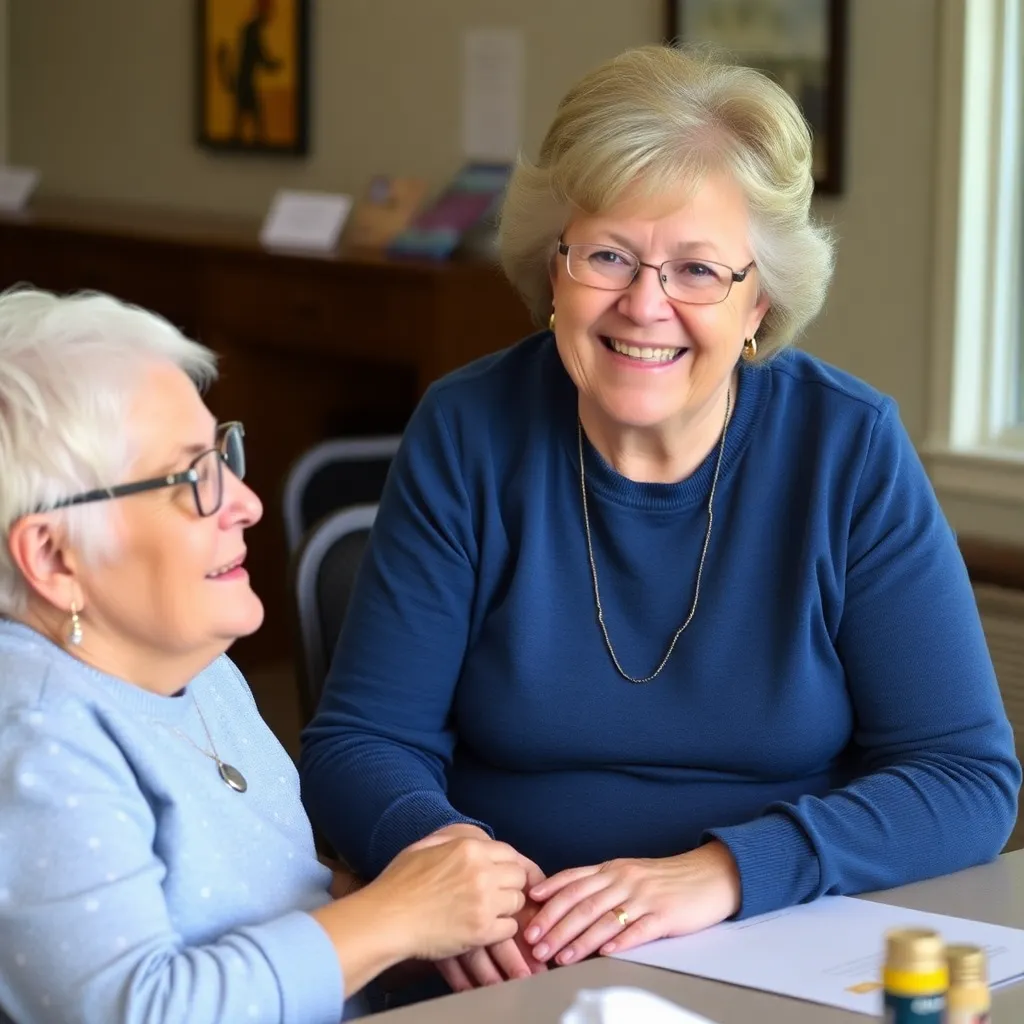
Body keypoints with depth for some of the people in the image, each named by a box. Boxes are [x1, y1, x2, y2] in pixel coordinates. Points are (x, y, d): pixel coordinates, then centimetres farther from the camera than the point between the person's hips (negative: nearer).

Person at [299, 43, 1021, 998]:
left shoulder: (853, 450, -3)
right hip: (513, 971, 0)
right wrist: (444, 850, -23)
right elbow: (359, 742, 1)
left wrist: (722, 872, -22)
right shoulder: (467, 435, -1)